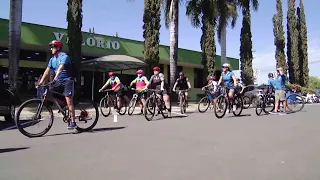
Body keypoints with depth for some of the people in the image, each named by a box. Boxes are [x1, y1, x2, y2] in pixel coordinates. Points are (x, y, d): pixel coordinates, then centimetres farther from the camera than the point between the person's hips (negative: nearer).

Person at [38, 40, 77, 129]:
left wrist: (54, 79, -42)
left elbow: (60, 68, -29)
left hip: (67, 80, -7)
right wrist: (40, 82, -4)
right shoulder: (52, 59, 10)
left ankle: (73, 122, -7)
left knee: (69, 101, -11)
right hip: (59, 81, 8)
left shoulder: (64, 56, -14)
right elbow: (47, 71, 4)